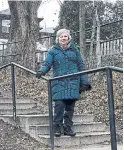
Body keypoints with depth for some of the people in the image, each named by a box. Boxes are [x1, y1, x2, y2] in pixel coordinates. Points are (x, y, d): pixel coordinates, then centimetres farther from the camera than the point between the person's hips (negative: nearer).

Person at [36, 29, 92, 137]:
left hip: (73, 82, 2)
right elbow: (47, 64, 2)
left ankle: (68, 128, 14)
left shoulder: (74, 50, 13)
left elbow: (80, 67, 14)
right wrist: (41, 71, -20)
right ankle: (58, 127, 0)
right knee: (59, 105, -12)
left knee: (70, 106, 3)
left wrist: (84, 82, 8)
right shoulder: (53, 51, 9)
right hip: (59, 83, -2)